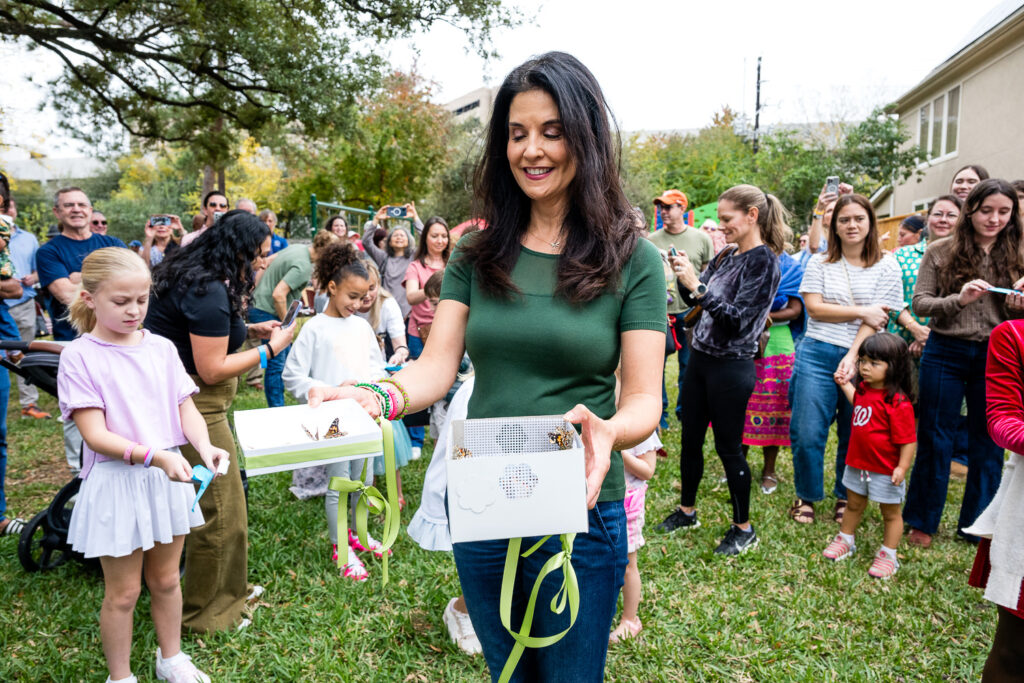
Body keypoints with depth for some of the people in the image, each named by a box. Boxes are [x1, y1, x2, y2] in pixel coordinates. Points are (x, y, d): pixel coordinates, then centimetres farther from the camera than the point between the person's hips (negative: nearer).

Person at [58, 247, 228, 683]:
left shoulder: (162, 348, 1)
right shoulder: (79, 357, -12)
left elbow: (187, 410, 1)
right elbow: (96, 435, -17)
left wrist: (204, 446, -20)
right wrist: (155, 456, -31)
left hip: (169, 478, 4)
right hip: (117, 482, -4)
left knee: (166, 579, 20)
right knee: (123, 591, 11)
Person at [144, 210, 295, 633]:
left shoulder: (197, 277, 10)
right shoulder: (210, 292, -21)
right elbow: (212, 369, -21)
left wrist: (249, 329, 11)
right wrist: (270, 349, -12)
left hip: (183, 402, 10)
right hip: (193, 406, -10)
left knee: (217, 502, 19)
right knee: (219, 510, 1)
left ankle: (227, 588, 34)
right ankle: (207, 613, 18)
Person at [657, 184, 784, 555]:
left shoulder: (763, 261, -13)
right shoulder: (726, 255, 10)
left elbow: (737, 320, -20)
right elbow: (693, 301, 15)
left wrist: (697, 286, -26)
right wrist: (683, 274, -3)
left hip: (731, 366, -7)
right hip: (700, 357, 7)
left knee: (729, 448, 3)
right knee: (690, 439, 14)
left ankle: (743, 528, 20)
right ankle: (686, 511, 32)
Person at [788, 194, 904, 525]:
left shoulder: (886, 267, 4)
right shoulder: (820, 263, 7)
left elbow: (877, 319, -4)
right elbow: (814, 309, -2)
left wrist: (852, 356, -15)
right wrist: (861, 312, -8)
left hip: (861, 359, 0)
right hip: (817, 354, 0)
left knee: (853, 436, 8)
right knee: (807, 434, -1)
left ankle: (846, 498, 29)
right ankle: (806, 496, 19)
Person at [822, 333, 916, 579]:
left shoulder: (898, 402, -25)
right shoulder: (864, 388, 0)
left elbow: (908, 439, -22)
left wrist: (902, 467, -25)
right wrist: (845, 384, 24)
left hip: (885, 471, -7)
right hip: (858, 463, 7)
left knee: (891, 513, 13)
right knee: (854, 505, 24)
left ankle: (888, 555, 26)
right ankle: (845, 540, 41)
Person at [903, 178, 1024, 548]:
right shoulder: (941, 252, -1)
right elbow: (920, 303, -5)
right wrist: (959, 299, -21)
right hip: (947, 353, -2)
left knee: (989, 443, 10)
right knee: (935, 439, 7)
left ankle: (977, 525, 27)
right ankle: (923, 522, 22)